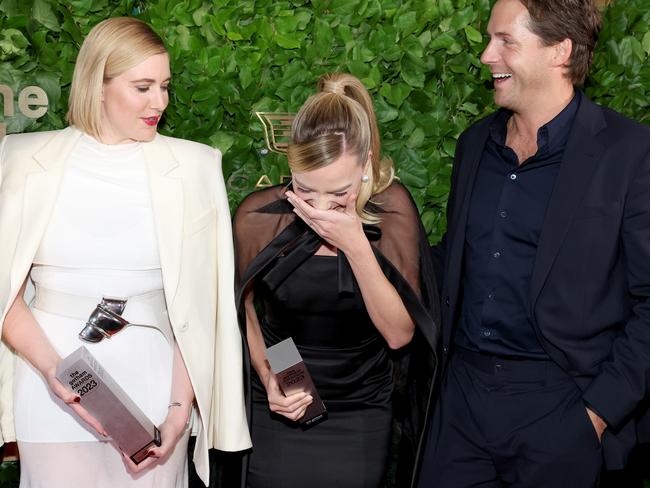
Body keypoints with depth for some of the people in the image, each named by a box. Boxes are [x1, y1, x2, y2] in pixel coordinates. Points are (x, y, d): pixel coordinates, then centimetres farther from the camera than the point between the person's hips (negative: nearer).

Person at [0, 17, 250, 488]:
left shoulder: (192, 167, 0)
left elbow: (198, 302, -1)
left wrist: (180, 407, -9)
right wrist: (53, 370, -16)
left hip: (153, 383, 1)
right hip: (57, 394, 0)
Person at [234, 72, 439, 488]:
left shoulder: (391, 209, -12)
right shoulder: (259, 216, -10)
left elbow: (400, 332, -16)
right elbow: (250, 311, 6)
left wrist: (356, 245, -25)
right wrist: (268, 378, -10)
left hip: (360, 421, 0)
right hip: (279, 413, 0)